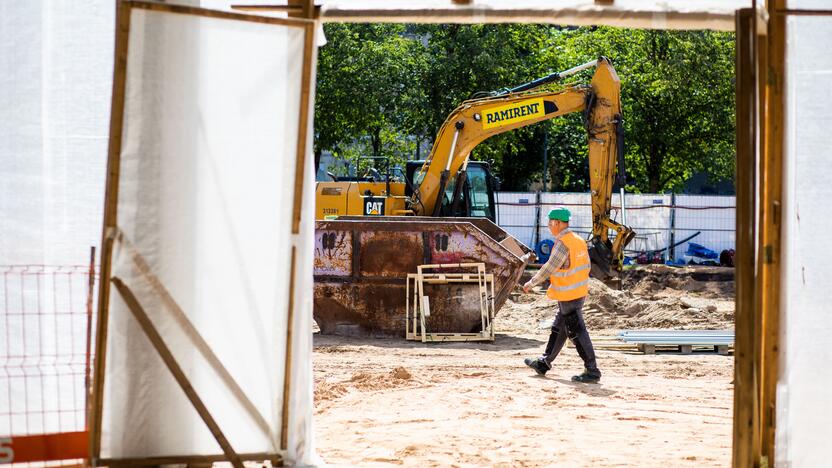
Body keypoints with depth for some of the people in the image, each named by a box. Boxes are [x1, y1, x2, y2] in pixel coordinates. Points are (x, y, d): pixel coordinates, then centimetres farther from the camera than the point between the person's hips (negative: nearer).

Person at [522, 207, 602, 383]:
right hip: (579, 292, 10)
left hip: (567, 296, -10)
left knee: (577, 332, -6)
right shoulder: (579, 240, 8)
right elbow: (586, 266, 13)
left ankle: (592, 371, -5)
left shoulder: (562, 243, -19)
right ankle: (544, 363, 32)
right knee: (558, 329, 20)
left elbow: (549, 268, -18)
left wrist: (531, 283, -7)